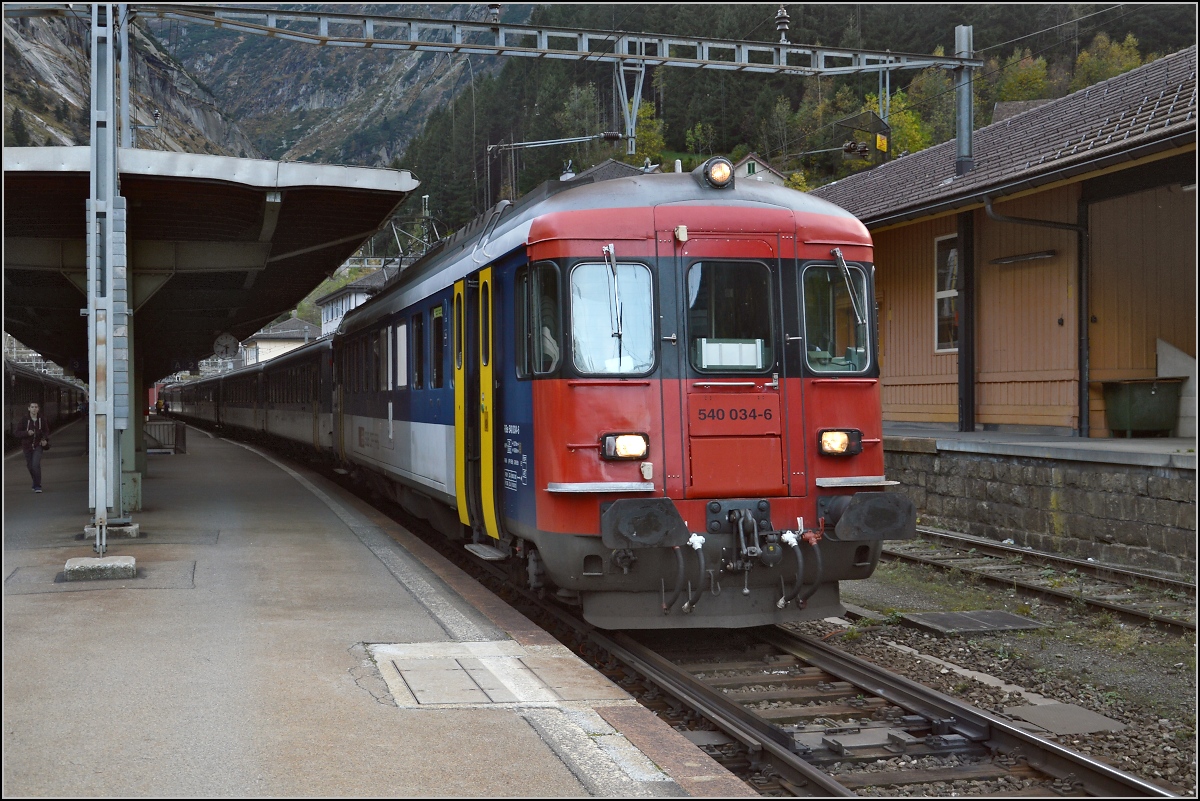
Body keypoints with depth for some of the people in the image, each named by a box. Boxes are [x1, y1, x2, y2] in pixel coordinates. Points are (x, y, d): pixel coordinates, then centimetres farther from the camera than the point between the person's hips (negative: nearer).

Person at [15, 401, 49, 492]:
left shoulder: (42, 419, -5)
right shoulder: (24, 419, -9)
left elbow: (46, 431, 9)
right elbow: (17, 433, -8)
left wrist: (45, 439, -10)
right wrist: (27, 433, -25)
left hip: (38, 446, -1)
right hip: (27, 446, 1)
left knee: (36, 464, -18)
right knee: (30, 466, 10)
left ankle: (37, 486, -12)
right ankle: (36, 483, 35)